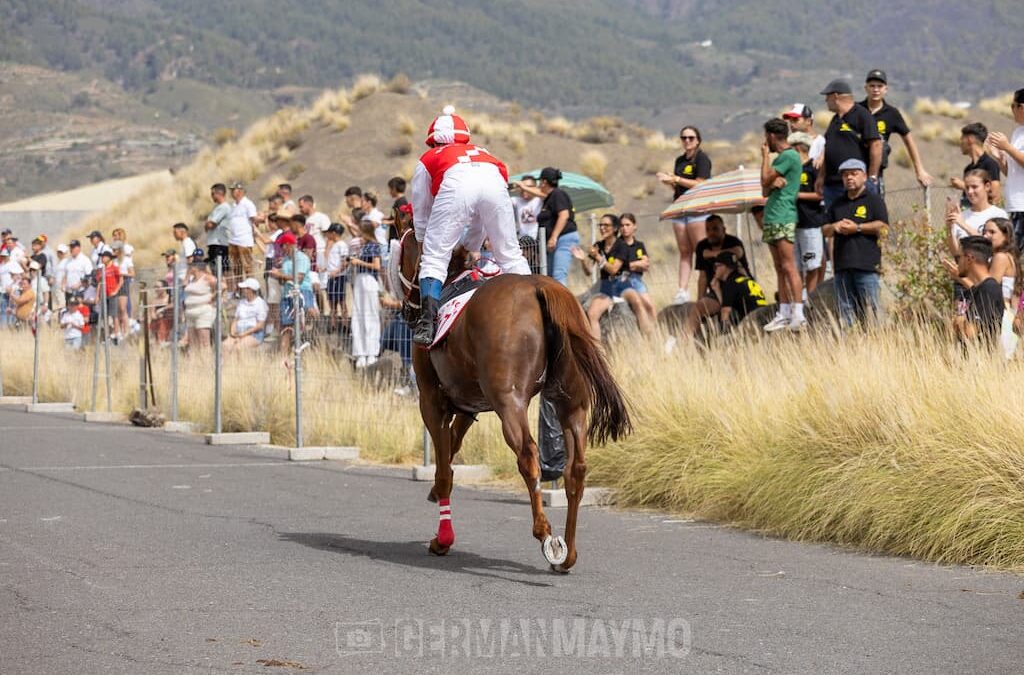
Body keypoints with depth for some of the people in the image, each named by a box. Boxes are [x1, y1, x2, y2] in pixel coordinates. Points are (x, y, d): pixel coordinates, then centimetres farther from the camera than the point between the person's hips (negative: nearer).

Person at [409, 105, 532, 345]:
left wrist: (425, 245, 51)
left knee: (434, 259, 1)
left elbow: (421, 214, 37)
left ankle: (427, 323, -17)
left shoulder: (427, 160, 35)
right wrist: (470, 249, 55)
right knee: (510, 255, 16)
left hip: (455, 184, -3)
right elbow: (482, 218, 46)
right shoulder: (482, 153, 44)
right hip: (494, 182, 3)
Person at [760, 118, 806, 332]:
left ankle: (798, 314, -15)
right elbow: (765, 191, 20)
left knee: (788, 267, -12)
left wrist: (765, 155, 2)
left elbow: (765, 179, -12)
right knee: (780, 269, 9)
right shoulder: (780, 158, 21)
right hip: (772, 218, 10)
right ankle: (784, 314, 10)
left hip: (783, 219, -10)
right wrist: (773, 183, -3)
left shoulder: (789, 156, -9)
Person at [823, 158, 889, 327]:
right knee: (845, 308, 3)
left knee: (869, 308, -9)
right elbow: (824, 230, 23)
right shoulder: (837, 204, 22)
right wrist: (834, 227, 0)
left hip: (866, 264, -6)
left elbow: (882, 226, -7)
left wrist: (857, 228, -10)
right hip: (842, 264, 6)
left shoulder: (874, 200, 5)